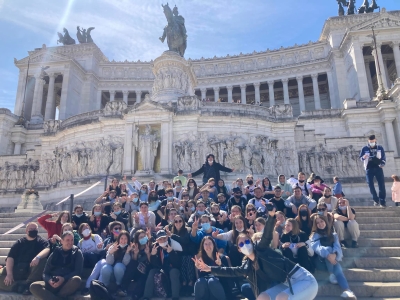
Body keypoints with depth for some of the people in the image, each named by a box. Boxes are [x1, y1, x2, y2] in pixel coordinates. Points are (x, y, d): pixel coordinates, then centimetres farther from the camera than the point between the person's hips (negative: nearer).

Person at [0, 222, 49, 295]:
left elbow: (48, 250, -11)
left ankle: (27, 284, -33)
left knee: (43, 260, -30)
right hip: (16, 270, 2)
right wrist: (9, 274, -15)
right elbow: (10, 257, 3)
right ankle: (24, 286, -28)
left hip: (32, 271, -2)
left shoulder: (41, 242, 11)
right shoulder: (19, 243, 17)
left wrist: (38, 257, -32)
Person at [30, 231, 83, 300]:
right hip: (53, 284, 2)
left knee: (76, 279, -36)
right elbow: (45, 273, 11)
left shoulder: (77, 252, 8)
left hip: (68, 284, -2)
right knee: (33, 286, -24)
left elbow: (78, 271, -1)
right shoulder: (55, 253, 14)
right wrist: (49, 280, -12)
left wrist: (63, 279, -18)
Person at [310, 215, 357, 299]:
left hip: (332, 260, 2)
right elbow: (317, 247, -12)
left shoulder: (333, 235, 16)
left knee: (337, 266, -30)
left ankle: (347, 290, -47)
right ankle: (331, 274, -30)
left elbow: (337, 246, -2)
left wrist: (334, 254, -26)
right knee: (328, 248, -29)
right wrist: (328, 255, -31)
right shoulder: (315, 235, 7)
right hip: (320, 261, -2)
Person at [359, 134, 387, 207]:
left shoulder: (380, 148, 7)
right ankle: (376, 199, 10)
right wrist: (363, 157, -19)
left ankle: (382, 201, -1)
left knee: (381, 184, -5)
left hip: (378, 168, 0)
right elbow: (360, 157, 4)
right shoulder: (364, 148, 3)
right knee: (370, 184, -5)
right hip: (369, 169, 0)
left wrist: (382, 164, -6)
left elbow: (384, 157, 11)